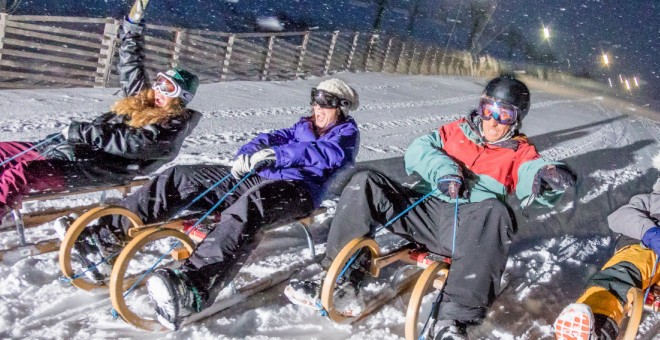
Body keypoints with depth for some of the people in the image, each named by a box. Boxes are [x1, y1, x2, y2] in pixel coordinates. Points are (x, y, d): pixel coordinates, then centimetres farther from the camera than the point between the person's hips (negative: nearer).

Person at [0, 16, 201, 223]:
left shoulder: (174, 127, -7)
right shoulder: (143, 99, 18)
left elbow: (134, 143, -20)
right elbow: (131, 64, 29)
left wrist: (80, 131, -17)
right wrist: (133, 25, 24)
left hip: (95, 168, -9)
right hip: (76, 149, 9)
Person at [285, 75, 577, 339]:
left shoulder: (520, 152, 13)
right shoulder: (457, 131, 20)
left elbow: (534, 173, -8)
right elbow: (418, 150, 9)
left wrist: (549, 176, -32)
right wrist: (442, 168, -10)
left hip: (466, 229, -3)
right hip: (425, 212, 4)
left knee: (492, 211, -38)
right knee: (365, 182, -14)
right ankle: (343, 276, -13)